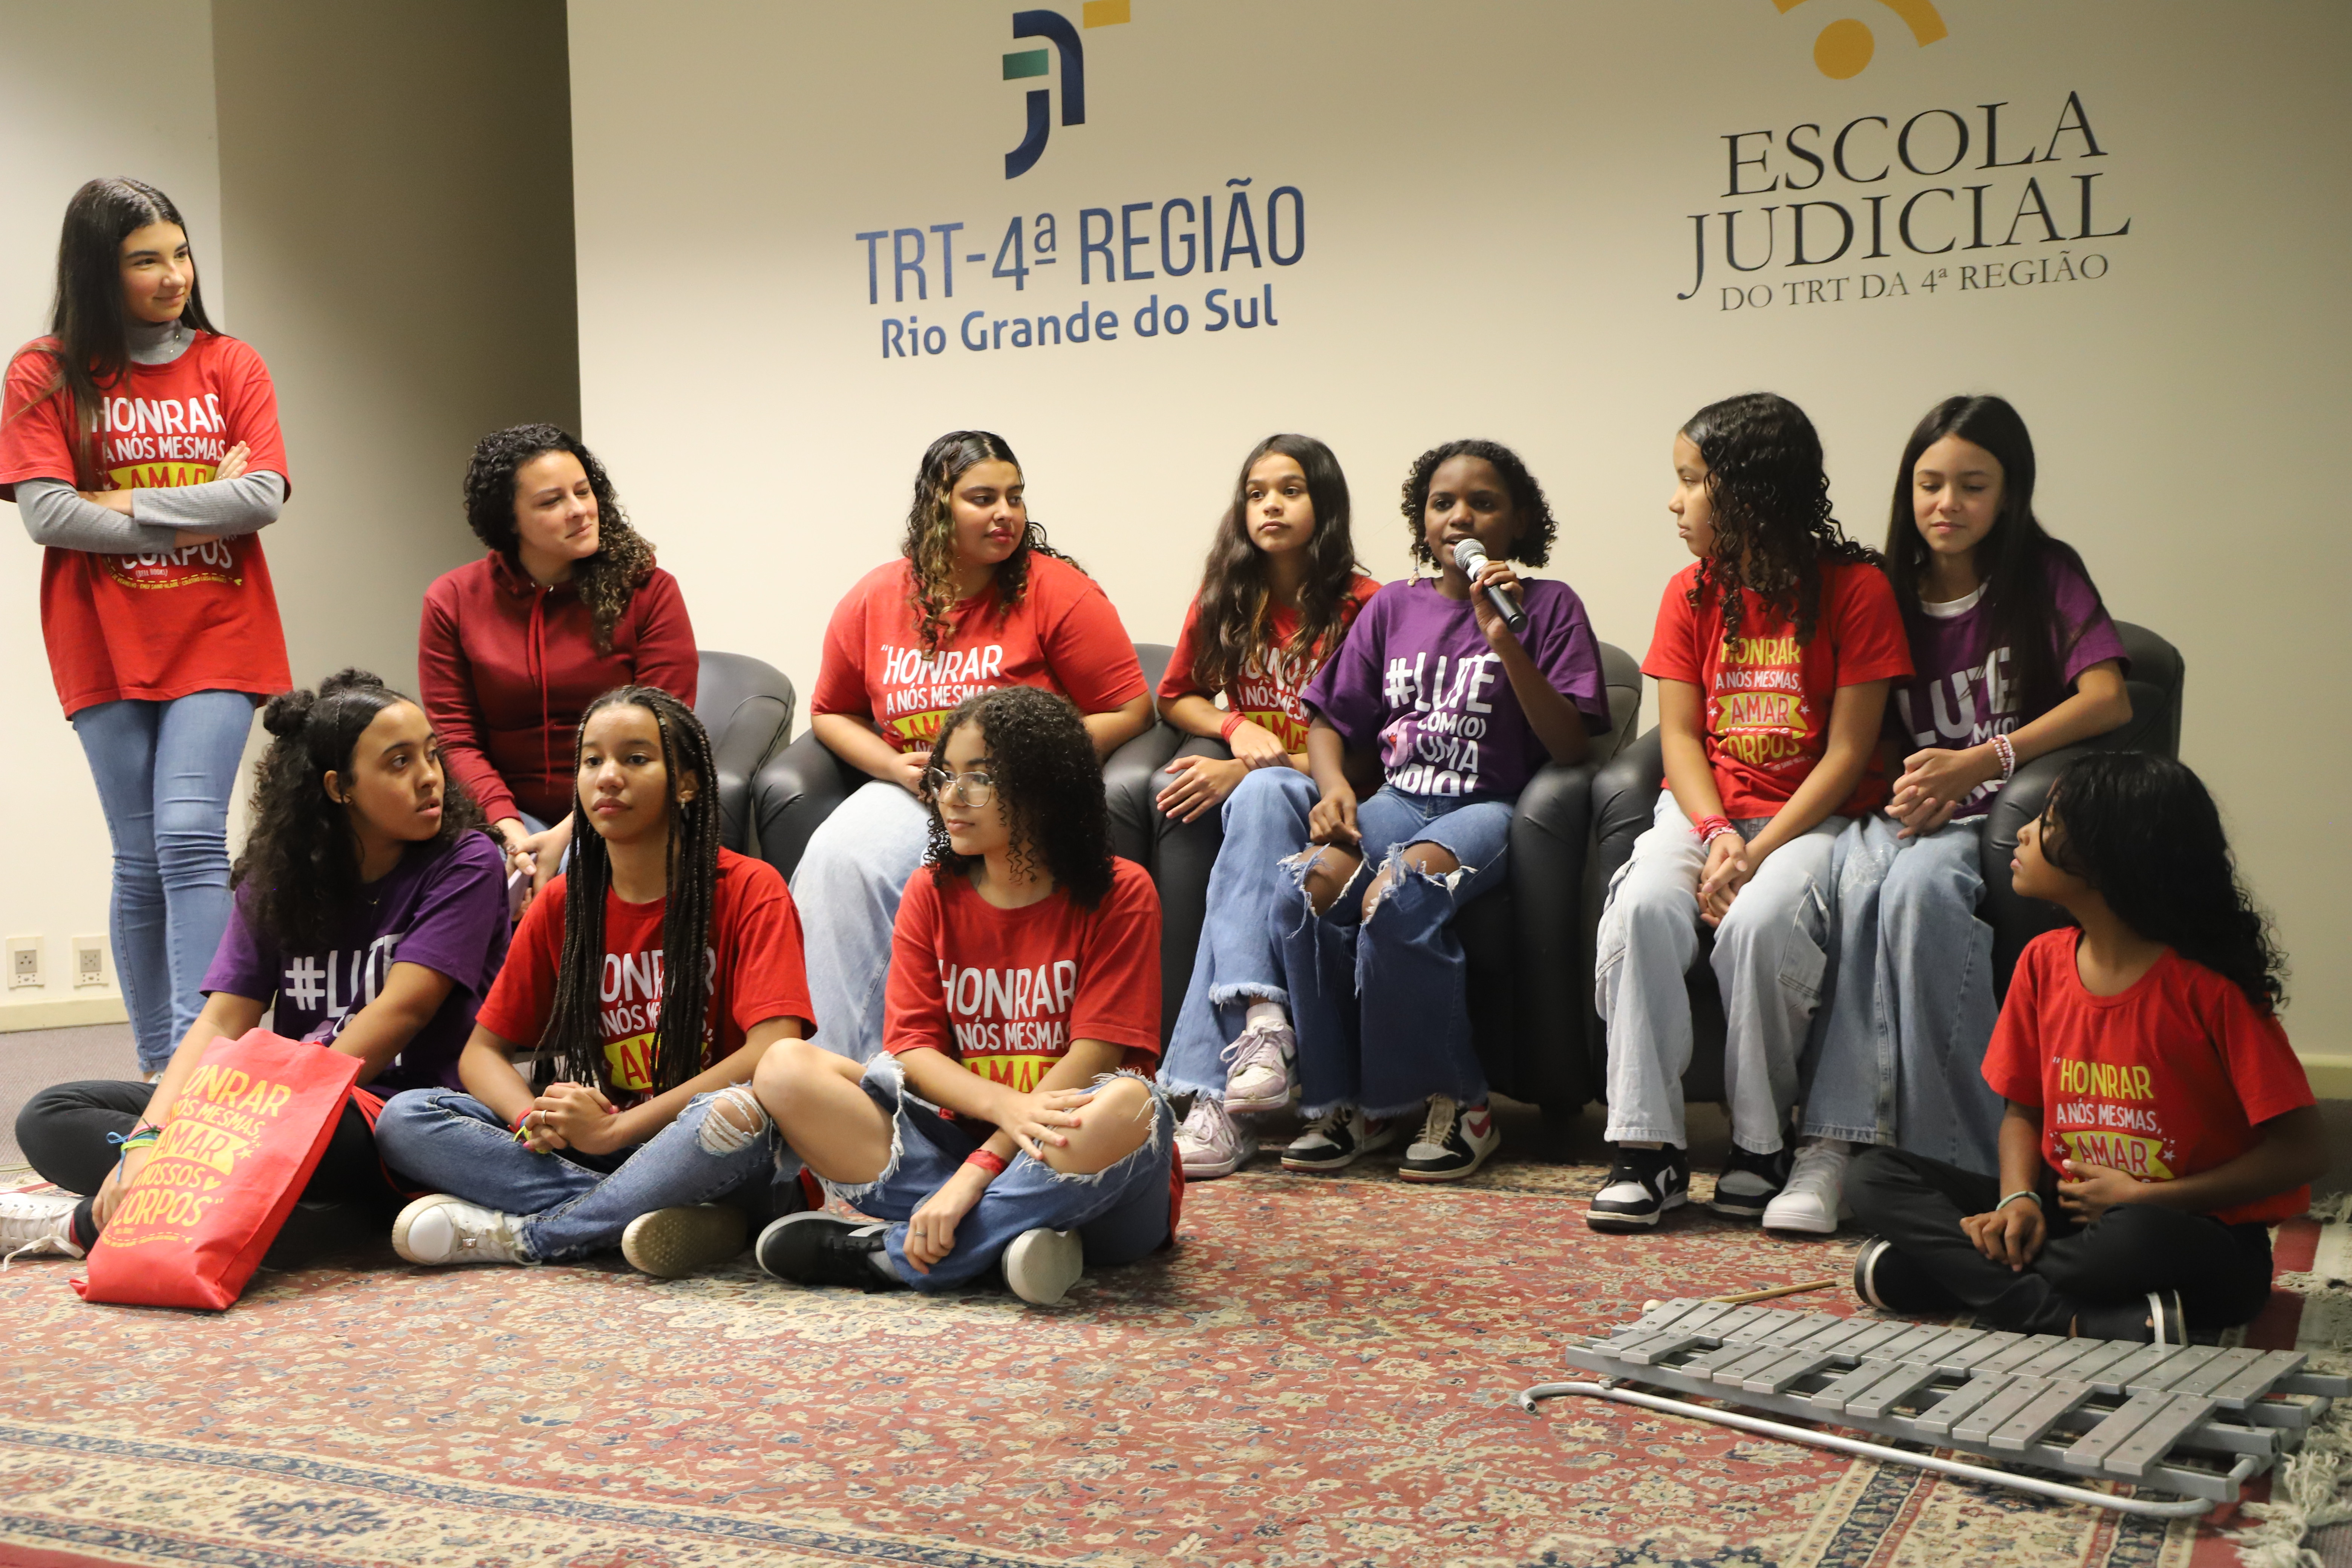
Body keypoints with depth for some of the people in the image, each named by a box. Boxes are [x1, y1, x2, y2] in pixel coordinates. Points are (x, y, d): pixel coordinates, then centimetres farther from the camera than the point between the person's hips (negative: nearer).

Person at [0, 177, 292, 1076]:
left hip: (216, 639, 0)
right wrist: (202, 512, -7)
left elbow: (266, 497, -4)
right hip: (106, 647, 0)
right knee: (140, 861, 4)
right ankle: (155, 1071, 11)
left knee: (190, 837, -13)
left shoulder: (229, 366, 8)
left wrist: (131, 505, -8)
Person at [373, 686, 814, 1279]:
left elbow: (775, 1052, -18)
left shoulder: (749, 890, -5)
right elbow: (482, 1050, 12)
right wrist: (535, 1119, -12)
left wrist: (615, 1129, -20)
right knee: (404, 1120, -13)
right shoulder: (562, 903, 10)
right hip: (587, 1150, 5)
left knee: (738, 1112, -39)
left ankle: (520, 1234, -21)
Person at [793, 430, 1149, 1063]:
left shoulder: (1056, 590, -5)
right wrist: (896, 766, -1)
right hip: (912, 792, 4)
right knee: (837, 859, -25)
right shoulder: (872, 601, 6)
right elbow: (831, 713, 20)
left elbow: (1129, 710, -4)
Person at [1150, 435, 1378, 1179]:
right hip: (1241, 780, 4)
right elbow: (1176, 698, 21)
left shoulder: (1361, 604, -6)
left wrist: (1248, 770, -19)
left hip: (1320, 789, -4)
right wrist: (1236, 729, -1)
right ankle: (1259, 1020, -45)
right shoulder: (1225, 596, 11)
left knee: (1262, 801, -36)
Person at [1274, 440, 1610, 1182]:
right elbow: (1330, 718, 18)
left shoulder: (1549, 606, 4)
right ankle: (1345, 1103, -12)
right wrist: (1333, 784, -5)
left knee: (1397, 896, -35)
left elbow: (1571, 745, -5)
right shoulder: (1393, 606, 15)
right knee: (1302, 891, -28)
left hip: (1490, 806, -4)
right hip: (1398, 798, 4)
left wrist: (1504, 640, -15)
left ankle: (1457, 1104, -17)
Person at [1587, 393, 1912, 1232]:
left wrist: (1758, 852, -18)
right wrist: (1718, 834, -13)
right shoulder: (1691, 593, 9)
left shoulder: (1855, 587, -5)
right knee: (1644, 906, -27)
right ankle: (1649, 1147, -23)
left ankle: (1760, 1146, -14)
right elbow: (1680, 734, 5)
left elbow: (1848, 752, -8)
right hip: (1709, 808, 4)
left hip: (1815, 813, -4)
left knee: (1760, 922, -33)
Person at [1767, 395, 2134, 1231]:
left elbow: (2108, 700, -9)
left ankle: (1969, 1159, -32)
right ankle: (1831, 1141, -39)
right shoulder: (1892, 597, 16)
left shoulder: (2047, 577, 6)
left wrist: (1978, 763, -18)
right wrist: (1904, 791, -6)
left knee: (1920, 882, -37)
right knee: (1862, 875, -34)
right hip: (1906, 812, 3)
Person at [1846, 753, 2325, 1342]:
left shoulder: (2209, 985, -15)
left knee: (2138, 1238, -42)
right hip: (2069, 1209, 7)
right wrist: (2018, 1198, -10)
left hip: (2199, 1238, -7)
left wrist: (2143, 1197, -15)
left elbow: (2304, 1149, -13)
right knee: (1878, 1176, -10)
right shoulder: (2044, 961, 3)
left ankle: (1955, 1273, -21)